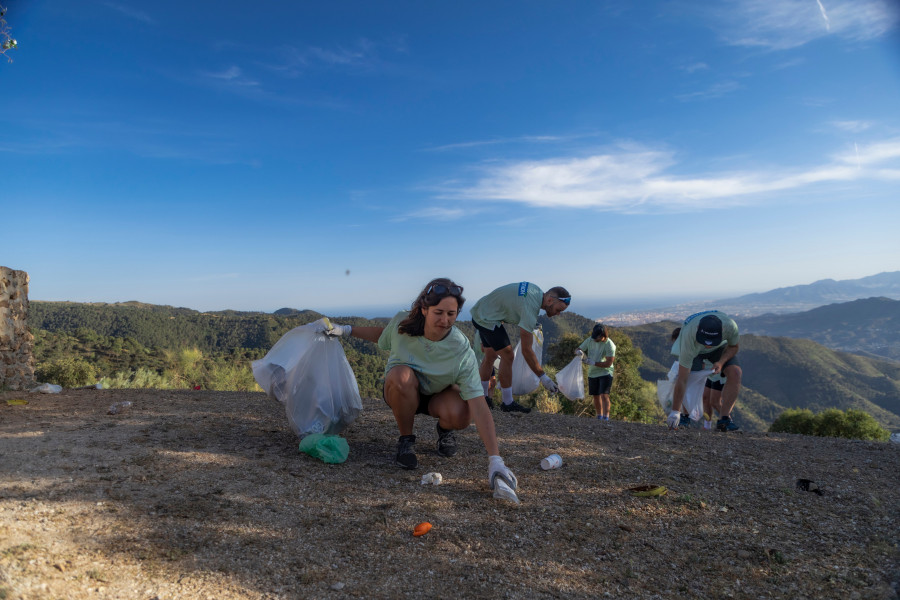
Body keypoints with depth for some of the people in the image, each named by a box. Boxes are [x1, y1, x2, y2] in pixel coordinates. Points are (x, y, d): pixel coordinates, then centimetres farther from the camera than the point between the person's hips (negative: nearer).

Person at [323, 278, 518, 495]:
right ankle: (406, 440, -12)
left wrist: (495, 460, -42)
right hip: (400, 392, 1)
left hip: (438, 396, -1)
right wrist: (346, 330, 5)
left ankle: (445, 429, 5)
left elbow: (479, 407, -36)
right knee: (402, 375, -37)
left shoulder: (462, 351, -31)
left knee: (460, 416, -36)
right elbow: (383, 334, 6)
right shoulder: (402, 322, -23)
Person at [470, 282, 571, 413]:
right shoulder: (530, 309, -28)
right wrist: (543, 377, -20)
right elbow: (526, 350, -26)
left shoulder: (536, 290, -1)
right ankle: (508, 403, 0)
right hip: (486, 319, -10)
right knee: (507, 355, -9)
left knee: (490, 355, 19)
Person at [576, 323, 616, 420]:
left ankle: (606, 417, -16)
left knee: (604, 395, -16)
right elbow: (577, 350, 8)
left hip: (605, 373, -6)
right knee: (595, 396, 13)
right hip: (592, 373, 6)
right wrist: (579, 351, -18)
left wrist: (592, 363, -24)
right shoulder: (590, 340, 0)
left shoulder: (609, 345, -17)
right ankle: (599, 417, 26)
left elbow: (608, 363, -21)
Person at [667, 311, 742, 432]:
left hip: (720, 348, 1)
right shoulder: (688, 338, -44)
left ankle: (724, 419, -17)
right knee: (680, 377, -18)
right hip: (694, 350, -1)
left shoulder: (730, 326, -39)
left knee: (735, 373, -22)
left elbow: (733, 347, -11)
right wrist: (675, 412, -37)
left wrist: (721, 362, -31)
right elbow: (682, 380, -39)